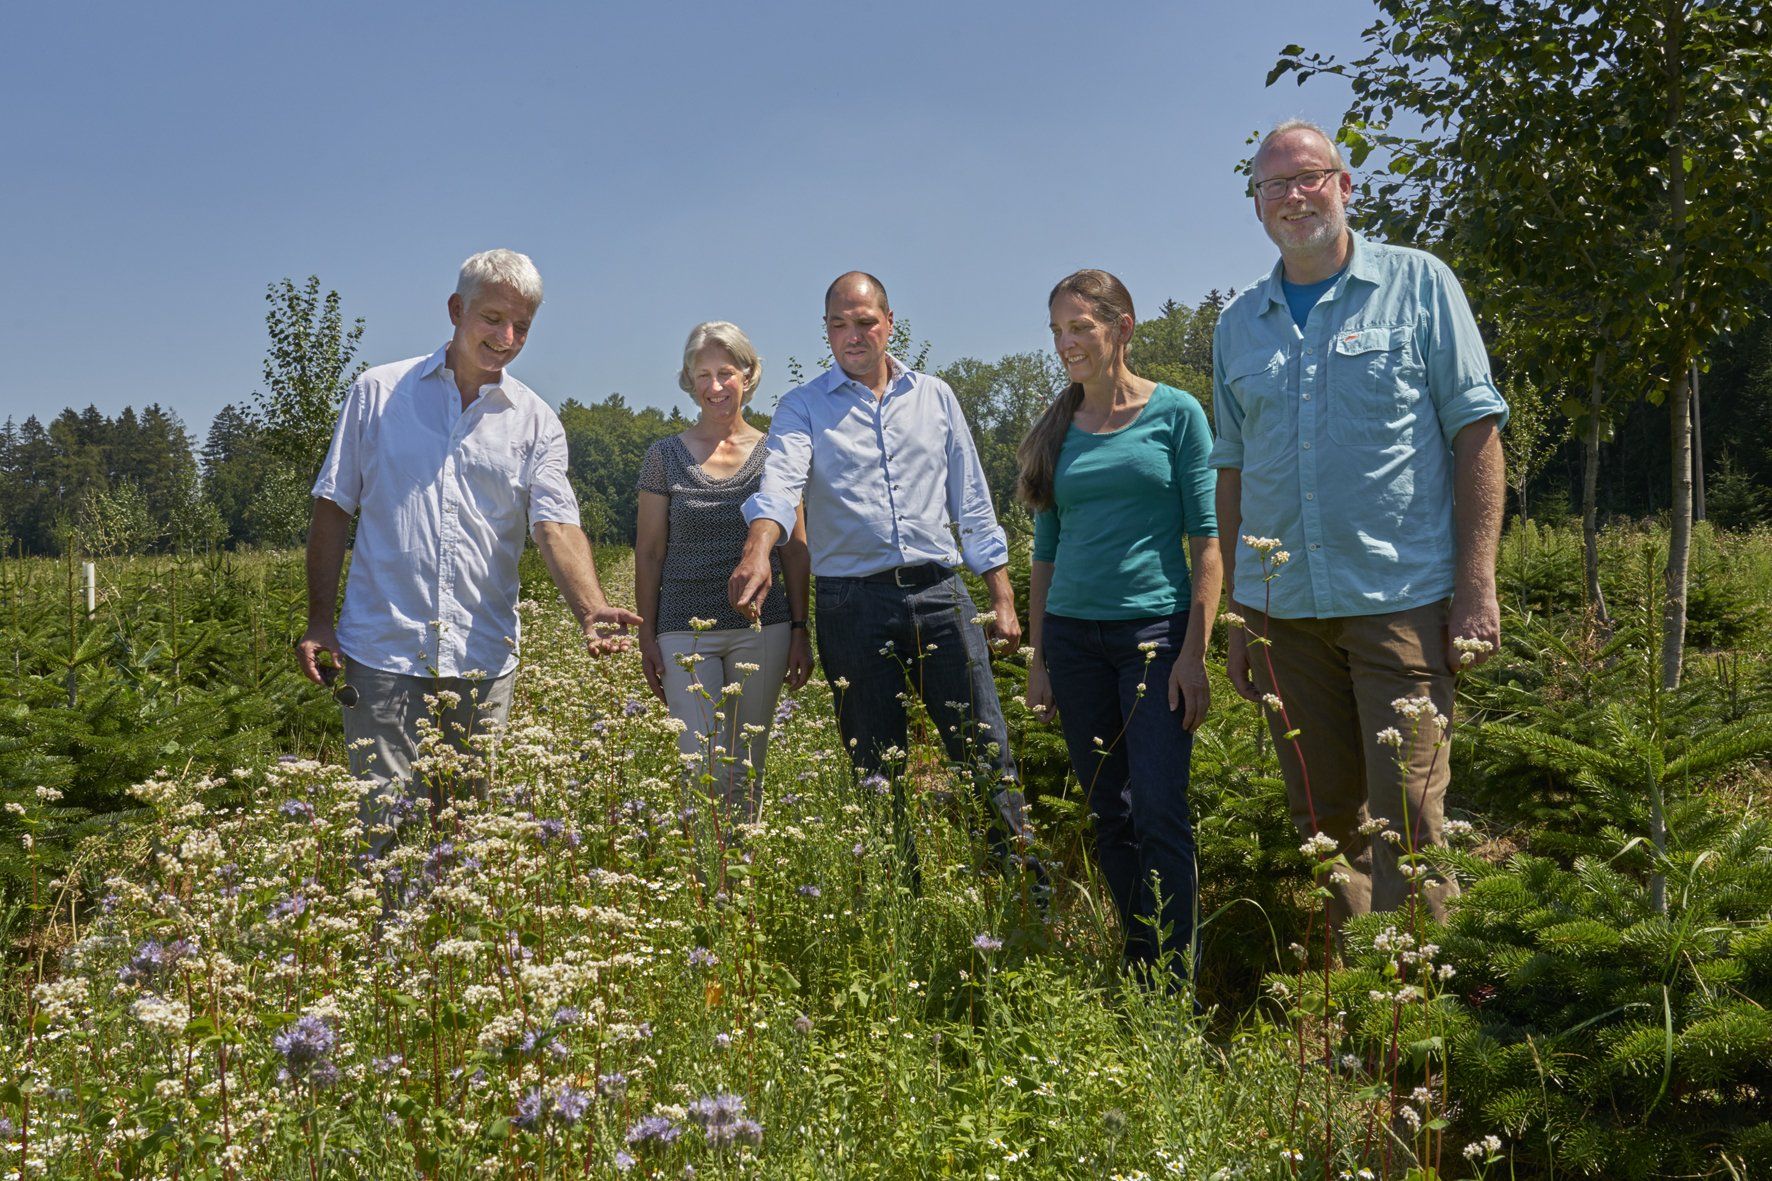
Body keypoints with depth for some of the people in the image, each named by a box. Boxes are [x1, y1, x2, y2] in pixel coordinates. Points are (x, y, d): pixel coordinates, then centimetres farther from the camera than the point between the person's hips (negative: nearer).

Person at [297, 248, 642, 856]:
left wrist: (591, 610, -25)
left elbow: (556, 524, -6)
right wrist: (319, 619, 0)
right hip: (383, 648, -1)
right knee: (384, 820, -1)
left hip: (484, 658, 2)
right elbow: (333, 508, 7)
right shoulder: (377, 392, 4)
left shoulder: (535, 420, 6)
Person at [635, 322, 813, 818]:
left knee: (746, 772, 6)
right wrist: (647, 638, 2)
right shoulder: (666, 456, 3)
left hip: (761, 629, 1)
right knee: (701, 771, -8)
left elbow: (795, 551, 8)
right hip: (686, 631, -1)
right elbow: (649, 554, 6)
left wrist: (800, 631, 3)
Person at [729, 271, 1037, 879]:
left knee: (987, 754, -3)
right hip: (853, 601, -1)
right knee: (877, 769, 5)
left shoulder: (935, 397, 13)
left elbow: (972, 504, 15)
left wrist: (1002, 598, 10)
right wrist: (757, 550, -36)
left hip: (938, 591, 2)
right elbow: (780, 480, -15)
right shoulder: (804, 407, 5)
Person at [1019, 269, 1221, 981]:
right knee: (1109, 816, 8)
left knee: (1160, 812, -9)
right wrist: (1038, 658, 12)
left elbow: (1206, 539, -4)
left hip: (1155, 629, -4)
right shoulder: (1058, 430, 11)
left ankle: (1175, 984, -1)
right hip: (1072, 635, 4)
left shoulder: (1175, 413, -1)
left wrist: (1195, 651, -11)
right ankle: (1137, 967, 19)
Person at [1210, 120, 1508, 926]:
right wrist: (1237, 617, 12)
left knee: (1404, 823, -6)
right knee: (1321, 822, 10)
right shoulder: (1238, 324, 14)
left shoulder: (1417, 285, 3)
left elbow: (1476, 432, -1)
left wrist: (1477, 584, -9)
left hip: (1400, 596, -4)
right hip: (1282, 609, 4)